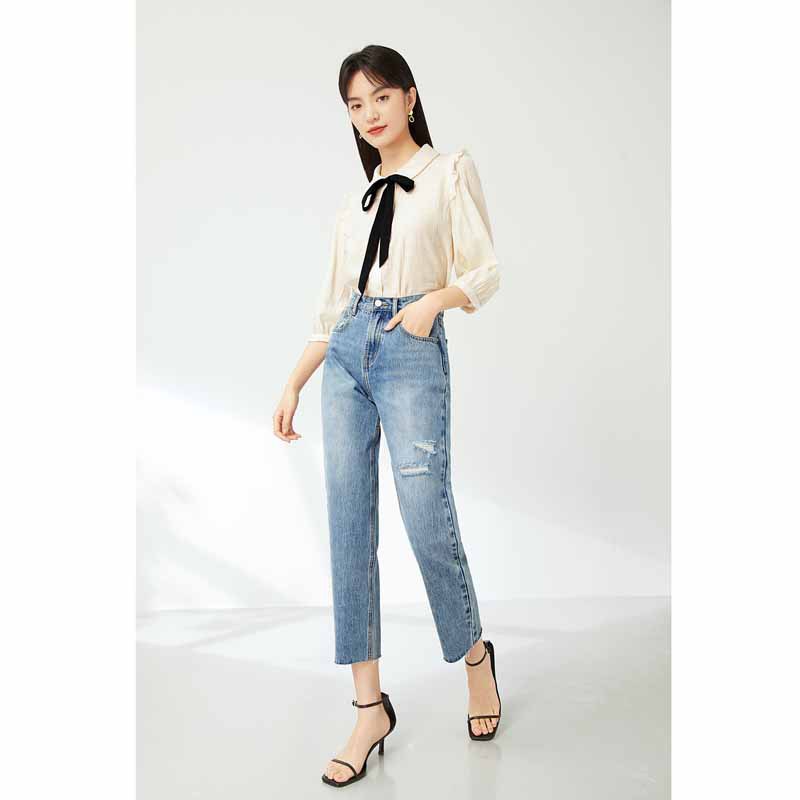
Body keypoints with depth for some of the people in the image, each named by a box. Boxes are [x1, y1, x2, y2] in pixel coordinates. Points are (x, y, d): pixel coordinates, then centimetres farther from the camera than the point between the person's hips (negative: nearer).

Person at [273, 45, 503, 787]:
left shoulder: (451, 171, 7)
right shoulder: (354, 201, 19)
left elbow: (484, 272, 2)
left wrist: (438, 297, -18)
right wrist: (293, 384, 12)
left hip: (412, 352, -5)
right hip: (347, 355, 5)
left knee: (429, 525, -8)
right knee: (349, 529, -1)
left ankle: (475, 655, 22)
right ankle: (370, 707, 7)